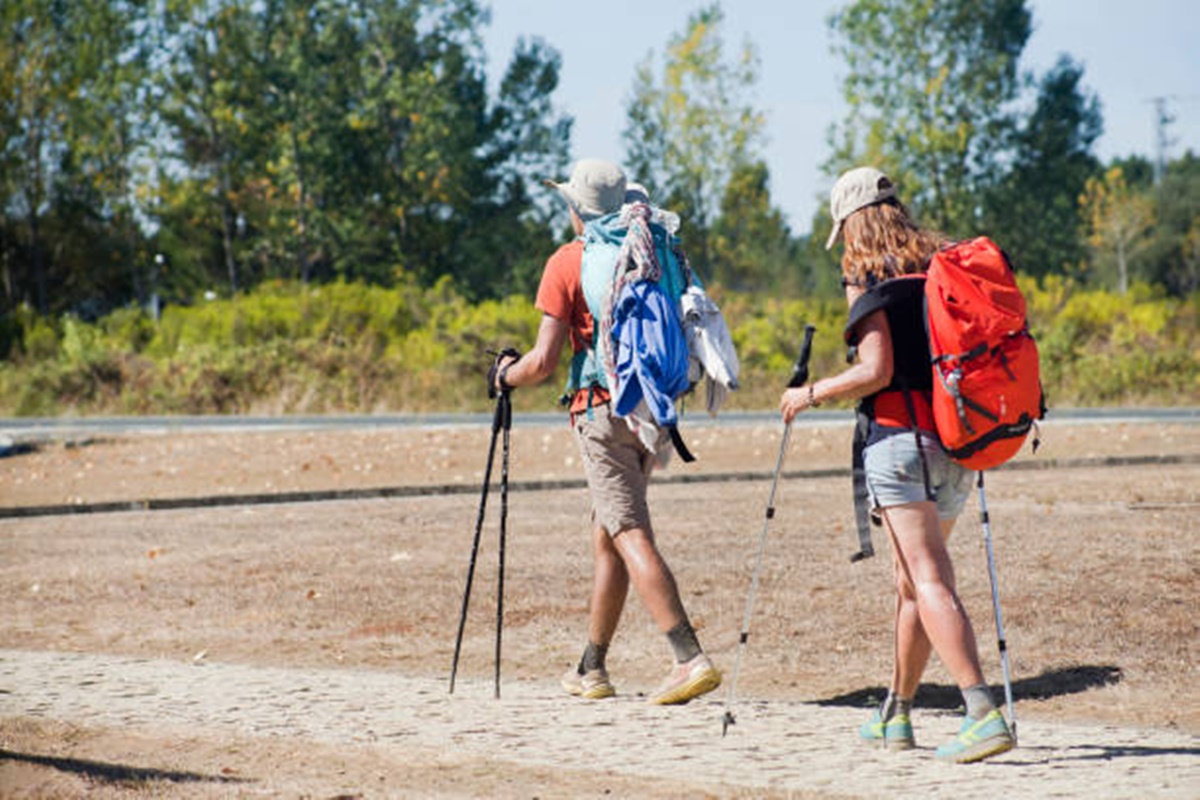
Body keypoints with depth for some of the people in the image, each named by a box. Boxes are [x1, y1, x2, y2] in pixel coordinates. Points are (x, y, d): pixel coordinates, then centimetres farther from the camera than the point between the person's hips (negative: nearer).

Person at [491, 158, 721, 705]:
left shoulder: (567, 263, -6)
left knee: (631, 536, -11)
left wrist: (506, 375, 11)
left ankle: (690, 659, -25)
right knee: (607, 533, 16)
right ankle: (592, 669, 23)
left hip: (601, 409, -7)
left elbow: (544, 362, -8)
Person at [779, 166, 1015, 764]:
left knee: (929, 582, -11)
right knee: (912, 579, 18)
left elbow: (877, 370, -15)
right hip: (958, 444, 7)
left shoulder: (866, 278, -6)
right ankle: (896, 715, 27)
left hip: (901, 437, -7)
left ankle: (984, 714, -24)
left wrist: (810, 395, -2)